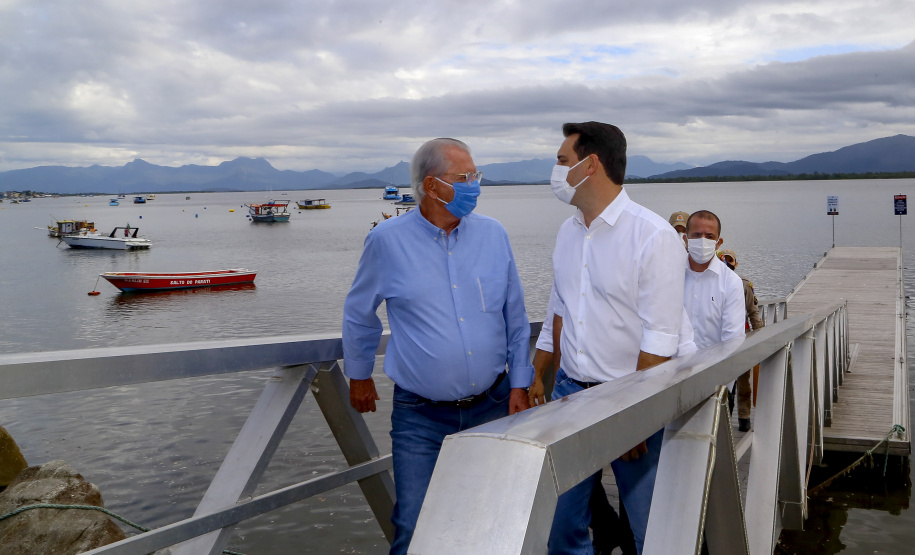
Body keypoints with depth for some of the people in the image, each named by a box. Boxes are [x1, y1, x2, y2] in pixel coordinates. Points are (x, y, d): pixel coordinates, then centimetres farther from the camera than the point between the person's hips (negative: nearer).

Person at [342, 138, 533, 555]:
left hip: (492, 406, 3)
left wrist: (519, 385, 5)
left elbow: (515, 318, 8)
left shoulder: (493, 234, 2)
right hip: (420, 417, -2)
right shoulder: (388, 240, -6)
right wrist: (358, 375, 17)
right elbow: (358, 314, 9)